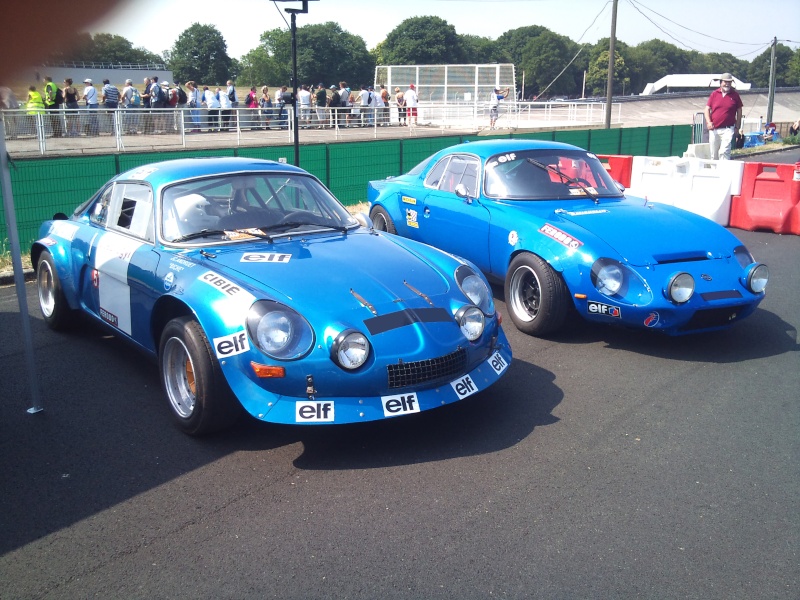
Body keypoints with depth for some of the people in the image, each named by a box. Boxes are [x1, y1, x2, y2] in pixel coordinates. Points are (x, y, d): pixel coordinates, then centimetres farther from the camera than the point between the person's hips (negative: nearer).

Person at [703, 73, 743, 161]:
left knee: (724, 151, -15)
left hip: (727, 129, -2)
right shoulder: (714, 94, 4)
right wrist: (708, 122, -10)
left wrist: (738, 127, 6)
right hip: (714, 129, 2)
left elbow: (739, 111, 9)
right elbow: (707, 109, 6)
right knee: (714, 153, 11)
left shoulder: (735, 95, 3)